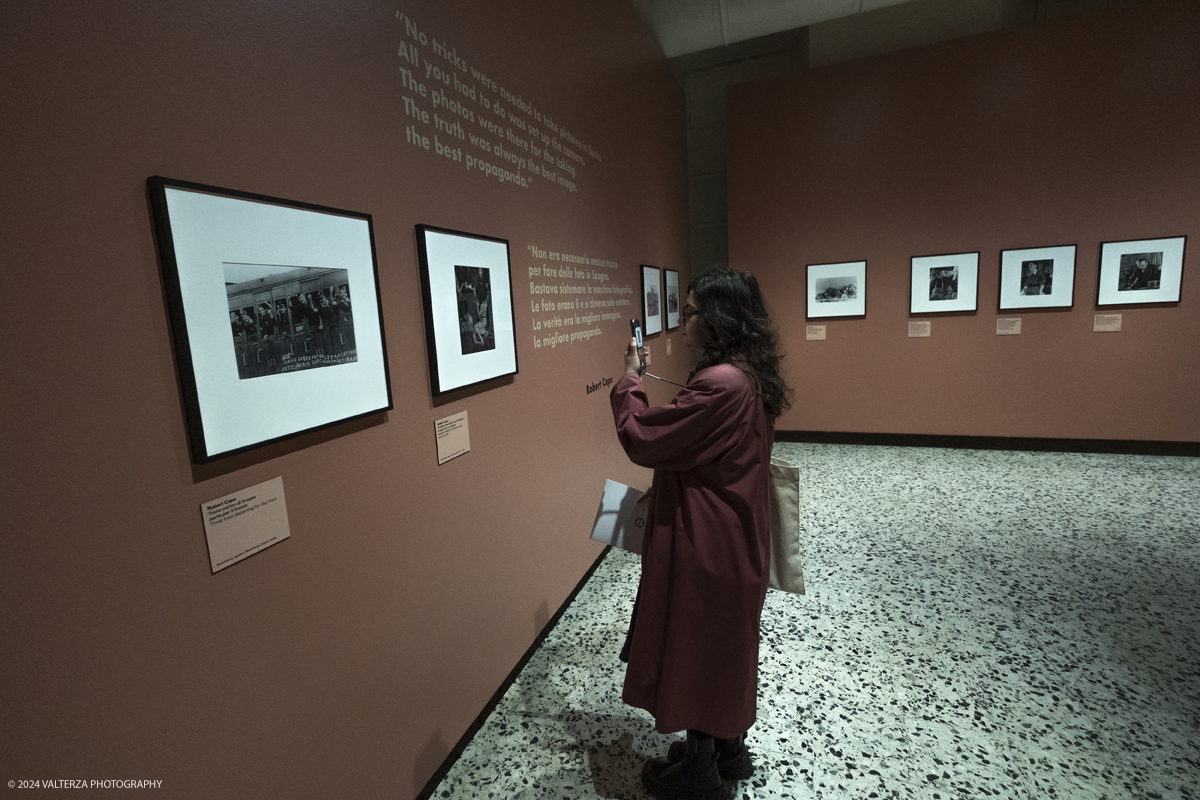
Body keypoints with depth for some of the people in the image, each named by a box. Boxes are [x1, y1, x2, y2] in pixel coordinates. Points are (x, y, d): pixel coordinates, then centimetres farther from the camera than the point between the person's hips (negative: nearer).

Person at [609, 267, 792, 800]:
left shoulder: (719, 383, -27)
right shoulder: (751, 377, 4)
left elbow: (643, 440, -22)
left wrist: (629, 381, -8)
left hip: (705, 546, -9)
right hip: (736, 540, 9)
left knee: (693, 648, 12)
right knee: (723, 646, 25)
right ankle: (728, 750, 47)